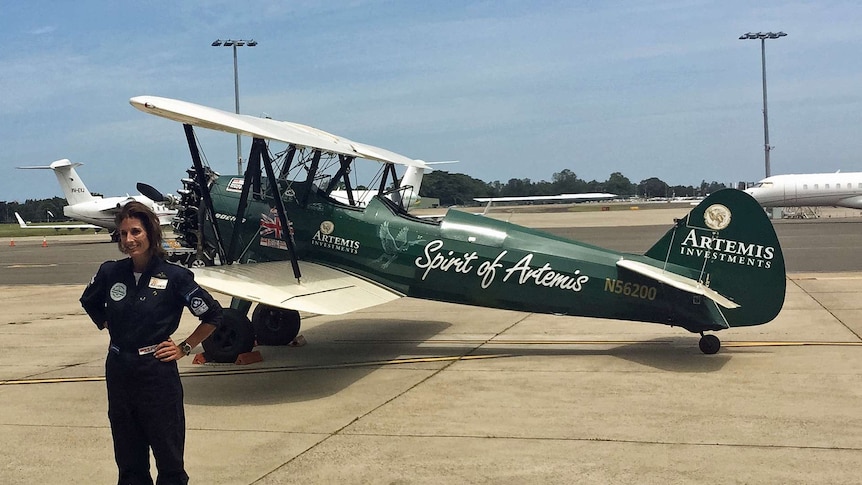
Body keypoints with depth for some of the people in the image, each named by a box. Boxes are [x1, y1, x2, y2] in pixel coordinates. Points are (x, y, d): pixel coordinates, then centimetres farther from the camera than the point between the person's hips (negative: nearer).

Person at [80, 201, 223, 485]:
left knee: (168, 456, 5)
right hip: (118, 372, 4)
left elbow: (213, 315, -4)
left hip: (157, 373, -4)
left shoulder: (174, 276, -12)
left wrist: (185, 348, -3)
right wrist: (109, 328, 11)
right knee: (128, 459, 14)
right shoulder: (110, 273, -1)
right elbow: (89, 303, 21)